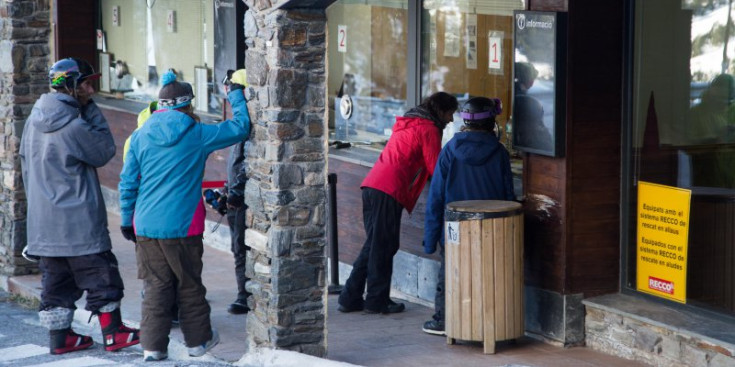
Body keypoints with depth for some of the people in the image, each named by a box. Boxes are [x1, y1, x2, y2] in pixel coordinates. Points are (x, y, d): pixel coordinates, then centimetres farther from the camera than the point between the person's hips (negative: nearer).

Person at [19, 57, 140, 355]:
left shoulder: (34, 121, 7)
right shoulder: (73, 126, -19)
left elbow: (26, 164, 15)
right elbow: (104, 151, -6)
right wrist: (91, 110, -6)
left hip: (42, 219, 8)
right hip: (77, 219, -8)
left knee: (56, 278, 12)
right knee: (100, 274, 4)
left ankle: (59, 336, 16)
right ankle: (113, 333, 10)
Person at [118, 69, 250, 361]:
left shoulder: (140, 136, 4)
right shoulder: (197, 135, -6)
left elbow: (127, 182, 6)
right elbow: (240, 127, 1)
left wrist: (126, 220, 15)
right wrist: (237, 94, 15)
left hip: (146, 227, 3)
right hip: (182, 227, -3)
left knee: (156, 286, 9)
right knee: (190, 286, 12)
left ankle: (152, 346, 7)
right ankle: (197, 340, 25)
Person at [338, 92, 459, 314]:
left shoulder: (409, 123, 26)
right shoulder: (428, 129, -3)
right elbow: (435, 168, -4)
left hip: (372, 185, 9)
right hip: (389, 190, -9)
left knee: (374, 245, 14)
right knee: (383, 247, -1)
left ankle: (350, 298, 15)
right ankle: (377, 301, 5)